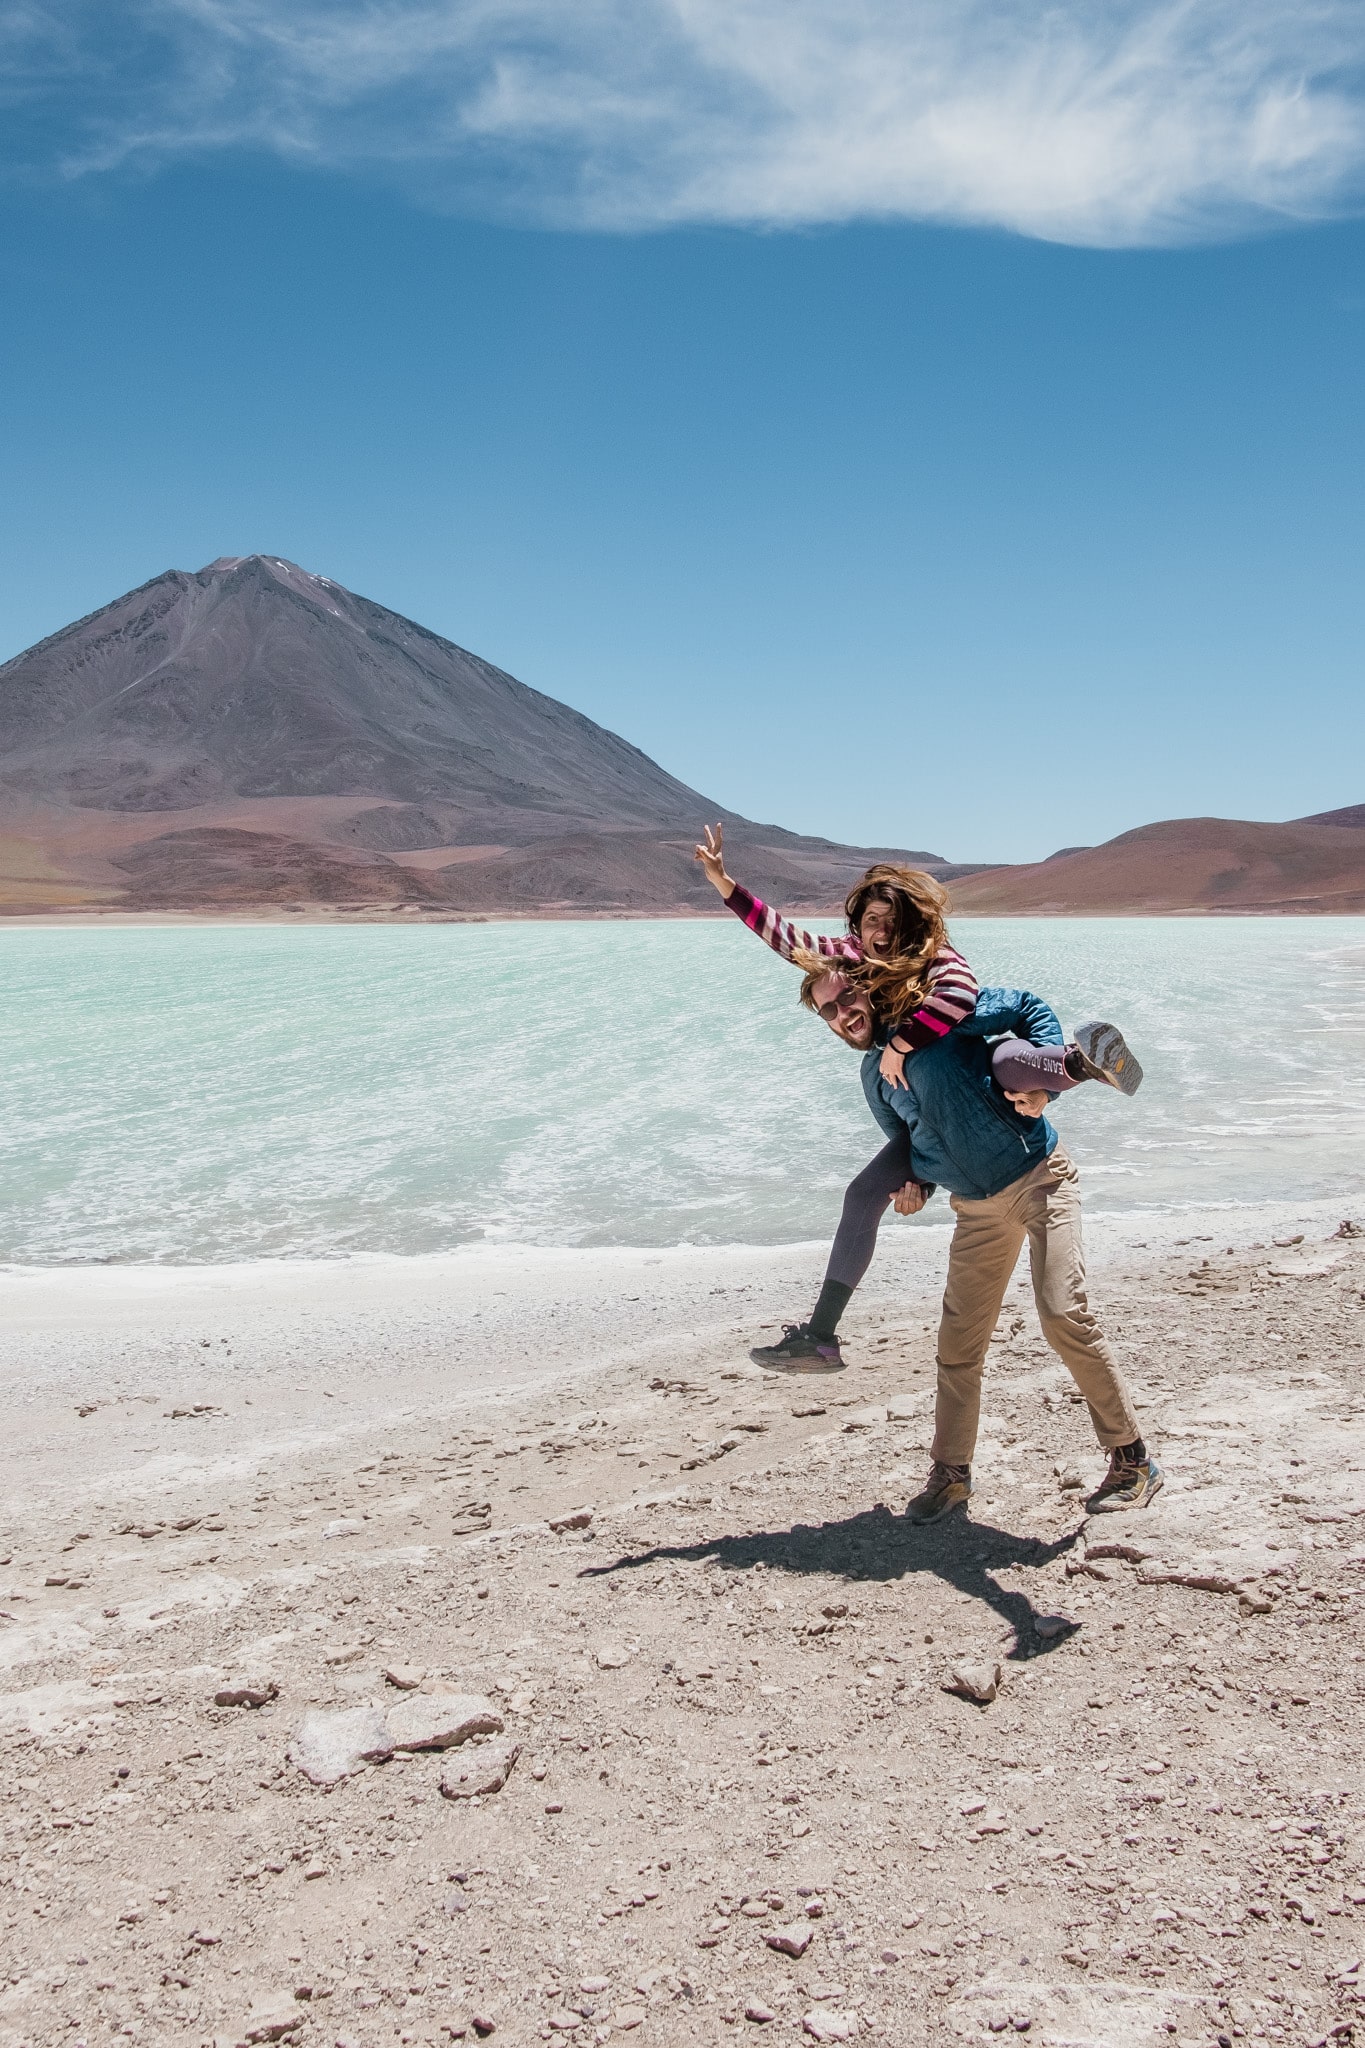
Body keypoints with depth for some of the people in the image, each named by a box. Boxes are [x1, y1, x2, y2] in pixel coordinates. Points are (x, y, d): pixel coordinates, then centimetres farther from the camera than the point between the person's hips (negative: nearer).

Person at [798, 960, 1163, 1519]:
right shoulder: (874, 1078, 9)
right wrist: (918, 1184, -1)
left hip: (1039, 1179, -6)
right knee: (958, 1342, 7)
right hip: (977, 1209, 6)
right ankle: (950, 1472, 23)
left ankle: (1132, 1460, -1)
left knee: (1063, 1314, -16)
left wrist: (1042, 1080, -21)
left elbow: (1031, 1010, -6)